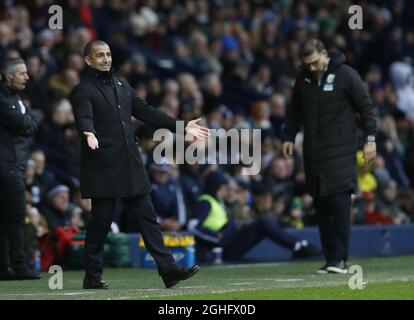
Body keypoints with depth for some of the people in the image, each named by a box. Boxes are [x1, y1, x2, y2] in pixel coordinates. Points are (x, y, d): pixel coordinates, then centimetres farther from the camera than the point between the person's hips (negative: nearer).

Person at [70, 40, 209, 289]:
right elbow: (84, 117, -22)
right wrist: (88, 134, -46)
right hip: (103, 168, -7)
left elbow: (145, 112, 21)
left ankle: (168, 269, 0)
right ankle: (92, 276, 8)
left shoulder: (121, 85, 19)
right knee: (102, 220, -2)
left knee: (147, 217, 3)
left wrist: (181, 127, 18)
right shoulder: (84, 91, -4)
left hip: (131, 164, 7)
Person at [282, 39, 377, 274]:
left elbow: (366, 107, -2)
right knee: (322, 208, 4)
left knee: (339, 204, -12)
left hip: (340, 152, -5)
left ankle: (340, 259, -12)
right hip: (313, 155, 5)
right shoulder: (303, 79, 11)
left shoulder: (346, 75, -4)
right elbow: (295, 111, 23)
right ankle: (331, 259, 8)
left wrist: (370, 139, -7)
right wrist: (289, 137, 14)